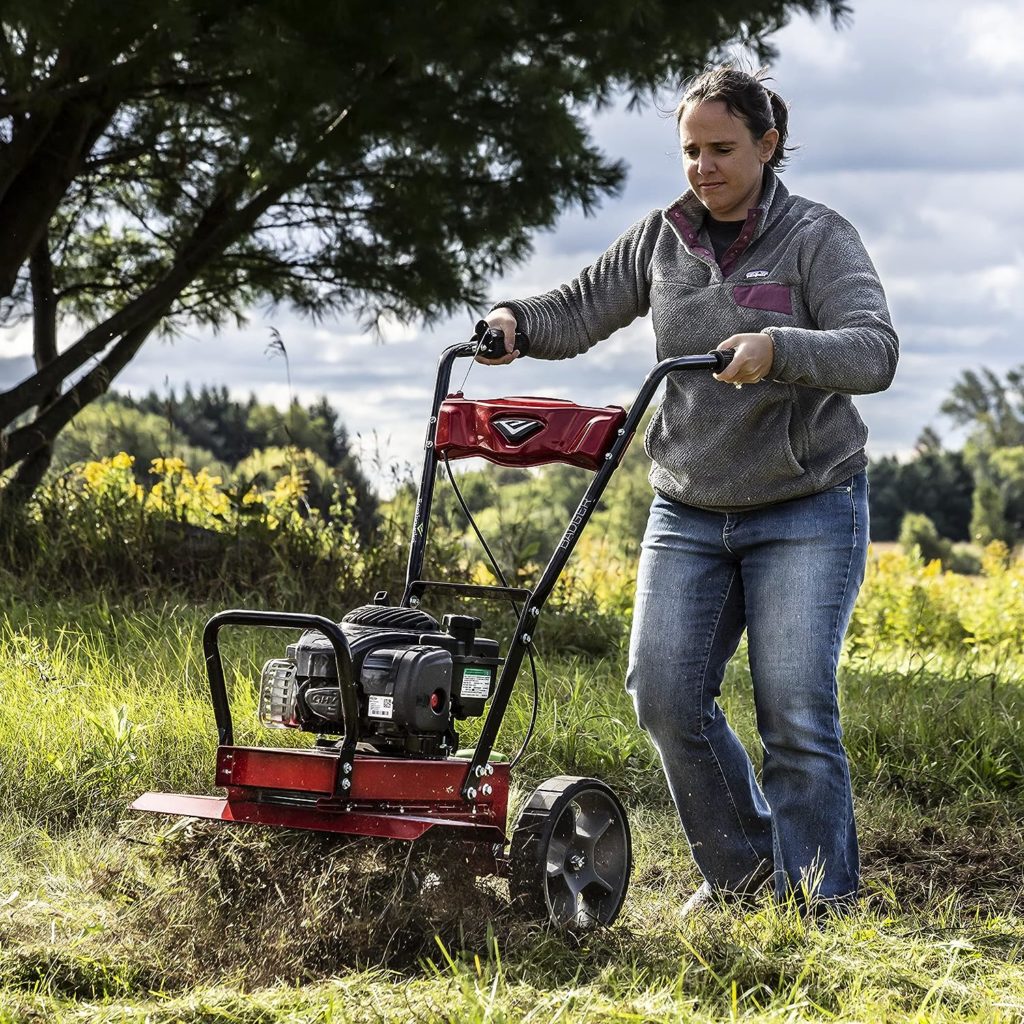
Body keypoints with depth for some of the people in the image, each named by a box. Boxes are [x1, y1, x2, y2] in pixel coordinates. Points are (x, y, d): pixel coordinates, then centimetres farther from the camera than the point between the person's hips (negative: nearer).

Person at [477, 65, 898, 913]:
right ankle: (738, 867, 16)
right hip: (689, 511, 5)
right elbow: (580, 310, 13)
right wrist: (515, 320, -8)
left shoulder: (818, 238, -8)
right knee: (665, 691, -5)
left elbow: (873, 351, -21)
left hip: (805, 509, -4)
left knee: (795, 708, -11)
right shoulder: (663, 239, 6)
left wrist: (777, 348, -38)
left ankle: (817, 903, 1)